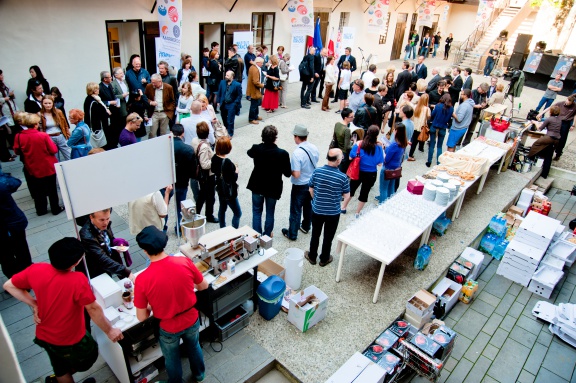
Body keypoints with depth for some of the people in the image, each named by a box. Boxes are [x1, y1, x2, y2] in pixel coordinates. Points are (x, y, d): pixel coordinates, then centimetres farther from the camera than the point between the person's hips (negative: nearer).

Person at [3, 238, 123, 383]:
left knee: (61, 370, 31)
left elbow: (9, 285, -3)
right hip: (70, 341, -6)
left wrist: (34, 304, -1)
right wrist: (109, 330, -11)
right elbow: (93, 309, -25)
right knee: (90, 354, 27)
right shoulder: (78, 280, -35)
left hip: (44, 336, 6)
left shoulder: (36, 270, -19)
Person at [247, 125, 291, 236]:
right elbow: (287, 173, -14)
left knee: (257, 211, 19)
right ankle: (267, 235, 32)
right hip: (273, 188, -1)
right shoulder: (282, 153, -24)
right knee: (270, 213, 19)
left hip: (257, 186, 1)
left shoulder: (256, 149, -17)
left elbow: (249, 153, 9)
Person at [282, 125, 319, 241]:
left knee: (295, 210, 9)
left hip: (300, 186, -7)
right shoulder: (314, 148, -8)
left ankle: (292, 234, 23)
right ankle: (306, 227, 44)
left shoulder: (297, 153, -29)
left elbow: (296, 174, -29)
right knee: (308, 205, 24)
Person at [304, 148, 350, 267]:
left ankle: (312, 257, 37)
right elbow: (347, 196, -9)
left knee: (315, 234, 21)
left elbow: (310, 190, 0)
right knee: (328, 237, 17)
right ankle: (324, 259, 34)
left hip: (317, 210, 2)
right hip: (333, 213, -2)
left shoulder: (317, 171, -13)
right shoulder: (342, 177, -20)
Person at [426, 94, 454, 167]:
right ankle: (439, 163, 14)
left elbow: (432, 115, -3)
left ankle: (429, 162, 12)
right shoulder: (451, 109, -8)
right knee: (439, 146, 13)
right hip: (443, 129, 1)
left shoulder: (438, 106, -12)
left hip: (434, 127, -1)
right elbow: (449, 119, 1)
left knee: (431, 145, 9)